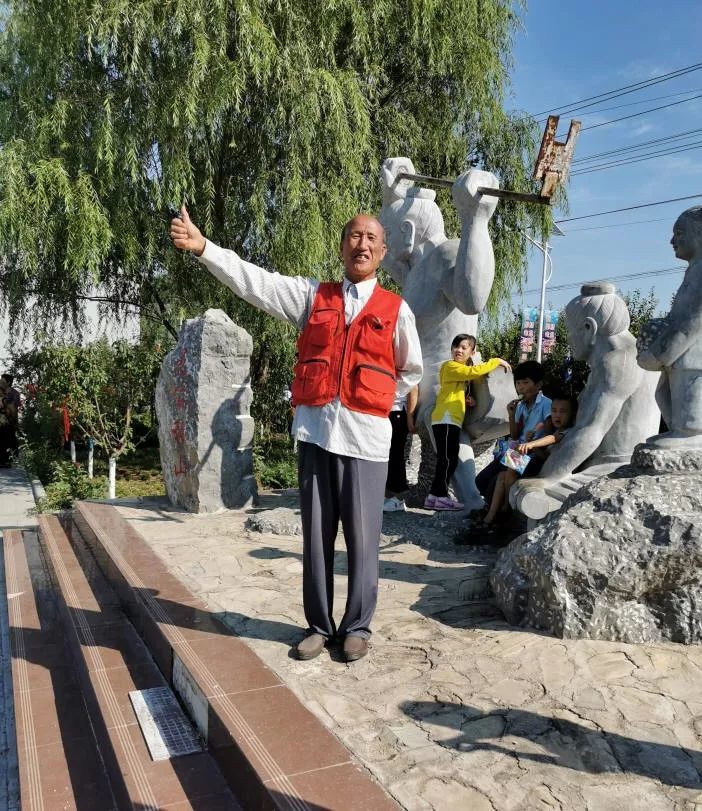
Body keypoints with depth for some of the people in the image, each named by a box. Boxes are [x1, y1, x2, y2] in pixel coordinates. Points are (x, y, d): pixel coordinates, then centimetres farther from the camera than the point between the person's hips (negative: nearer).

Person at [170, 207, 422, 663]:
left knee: (362, 537, 2)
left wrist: (376, 401, 10)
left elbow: (412, 371, 20)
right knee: (316, 535, 8)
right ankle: (320, 625, 21)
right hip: (314, 430, 2)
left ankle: (357, 627, 19)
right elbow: (253, 281, 1)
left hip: (365, 435, -1)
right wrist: (202, 247, -10)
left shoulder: (396, 310, 8)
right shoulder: (312, 295, 11)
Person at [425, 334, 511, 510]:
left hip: (452, 420, 10)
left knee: (450, 460, 9)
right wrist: (497, 361, -11)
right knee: (447, 459, -11)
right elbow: (475, 371, -21)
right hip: (446, 420, -10)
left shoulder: (462, 369, 24)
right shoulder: (451, 366, -7)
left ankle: (436, 496, 12)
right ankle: (440, 496, -9)